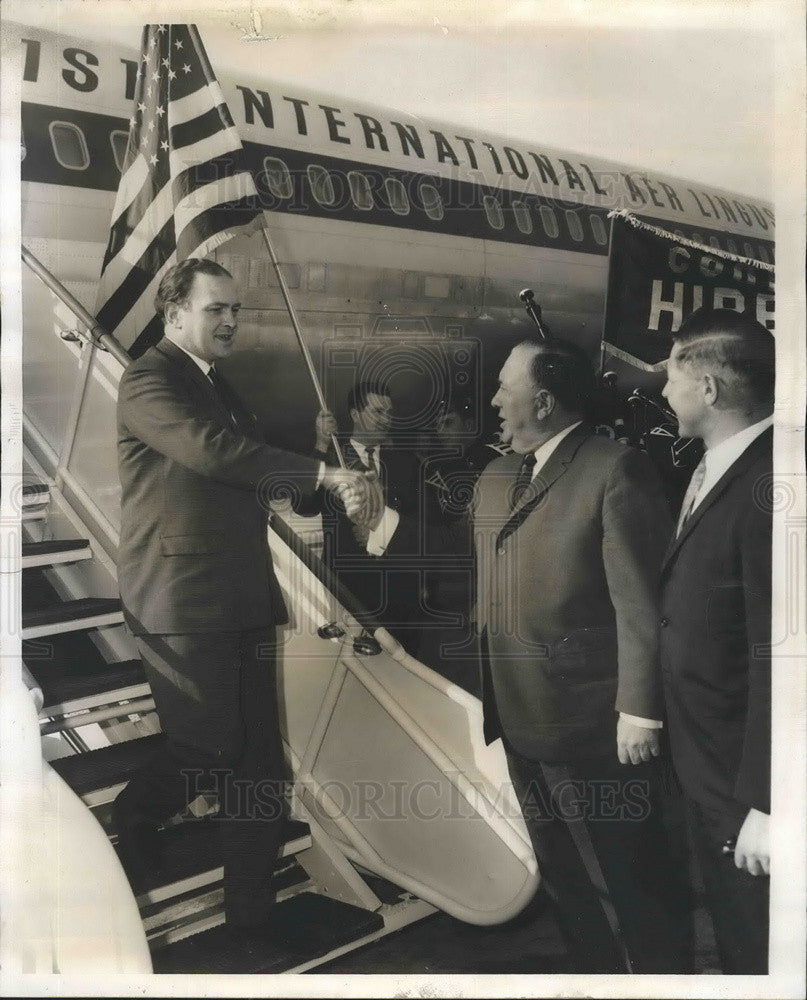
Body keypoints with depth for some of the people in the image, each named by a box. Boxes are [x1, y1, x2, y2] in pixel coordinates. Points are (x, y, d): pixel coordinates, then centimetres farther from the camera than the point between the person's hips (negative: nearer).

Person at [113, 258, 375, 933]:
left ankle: (254, 903, 21)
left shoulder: (220, 388, 20)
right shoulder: (148, 383, -9)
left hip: (242, 599, 8)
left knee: (256, 757, 9)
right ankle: (132, 820, 29)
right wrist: (324, 473, -22)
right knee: (209, 750, -1)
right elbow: (214, 450, -23)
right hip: (183, 601, -8)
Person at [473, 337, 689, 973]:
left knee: (629, 880, 7)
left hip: (594, 724, -7)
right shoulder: (494, 479, 11)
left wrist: (640, 710, -17)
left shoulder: (616, 471, -13)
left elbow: (639, 602, -16)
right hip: (522, 722, 8)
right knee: (564, 876, 21)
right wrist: (491, 699, 12)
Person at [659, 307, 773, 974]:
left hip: (745, 780, -8)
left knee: (760, 947, 14)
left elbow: (776, 660, -28)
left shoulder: (765, 484, -27)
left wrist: (767, 803, -23)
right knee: (730, 925, 27)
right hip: (704, 765, 9)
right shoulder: (713, 469, 4)